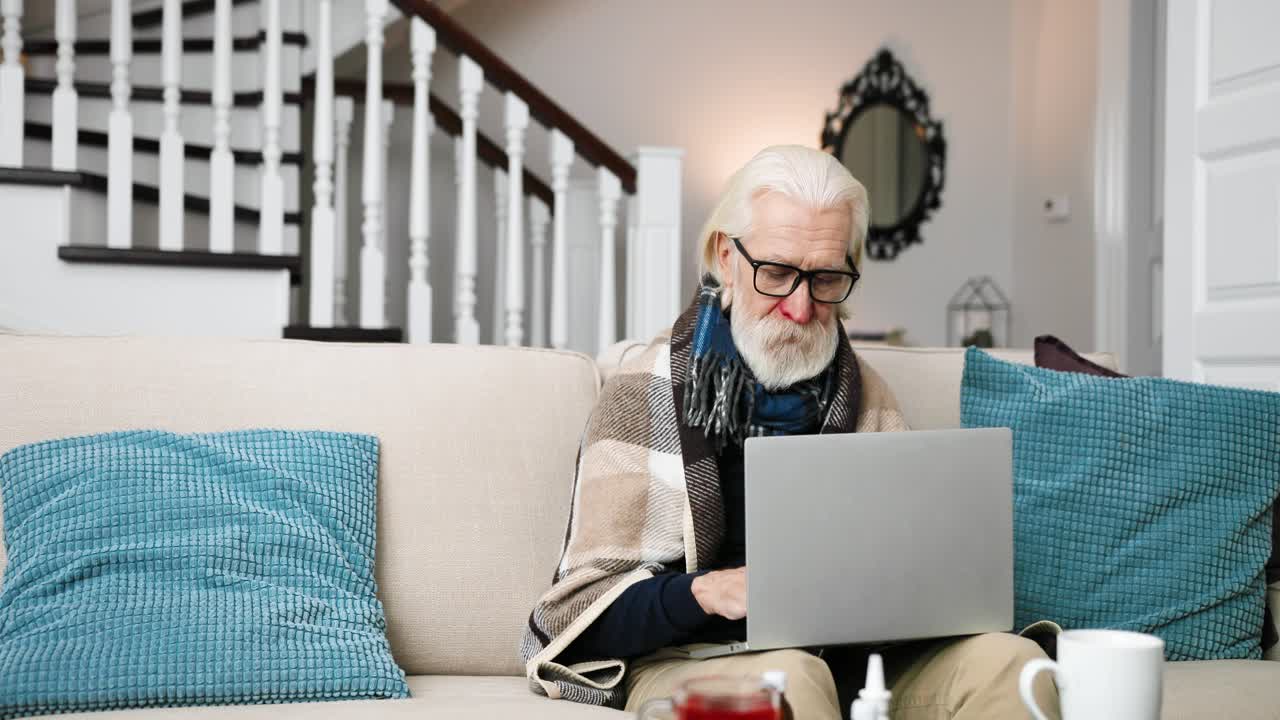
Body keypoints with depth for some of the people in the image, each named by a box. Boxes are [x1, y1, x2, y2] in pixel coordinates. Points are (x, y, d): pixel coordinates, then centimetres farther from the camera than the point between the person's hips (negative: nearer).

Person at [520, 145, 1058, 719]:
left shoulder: (865, 396, 13)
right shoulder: (649, 393, -2)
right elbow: (589, 607, -5)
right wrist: (708, 591, -25)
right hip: (685, 654, -3)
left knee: (1008, 660, -23)